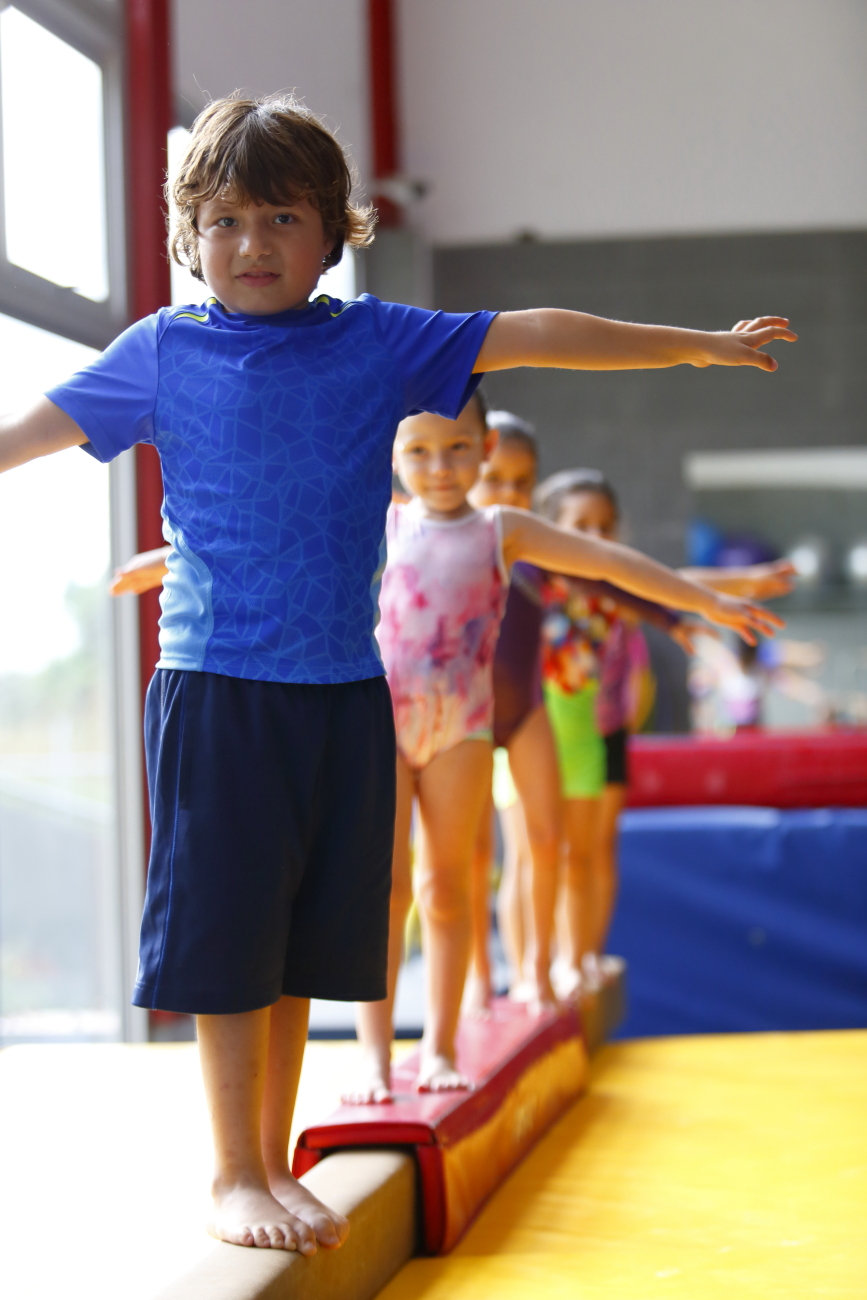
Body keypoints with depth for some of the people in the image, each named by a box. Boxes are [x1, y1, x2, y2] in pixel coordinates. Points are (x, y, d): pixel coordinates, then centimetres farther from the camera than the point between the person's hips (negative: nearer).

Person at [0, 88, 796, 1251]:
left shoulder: (378, 343, 6)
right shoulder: (164, 352, 3)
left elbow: (535, 337, 8)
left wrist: (698, 345, 10)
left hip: (343, 692, 2)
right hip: (214, 688, -2)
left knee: (303, 946, 9)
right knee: (228, 941, 0)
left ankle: (275, 1165, 21)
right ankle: (236, 1176, 12)